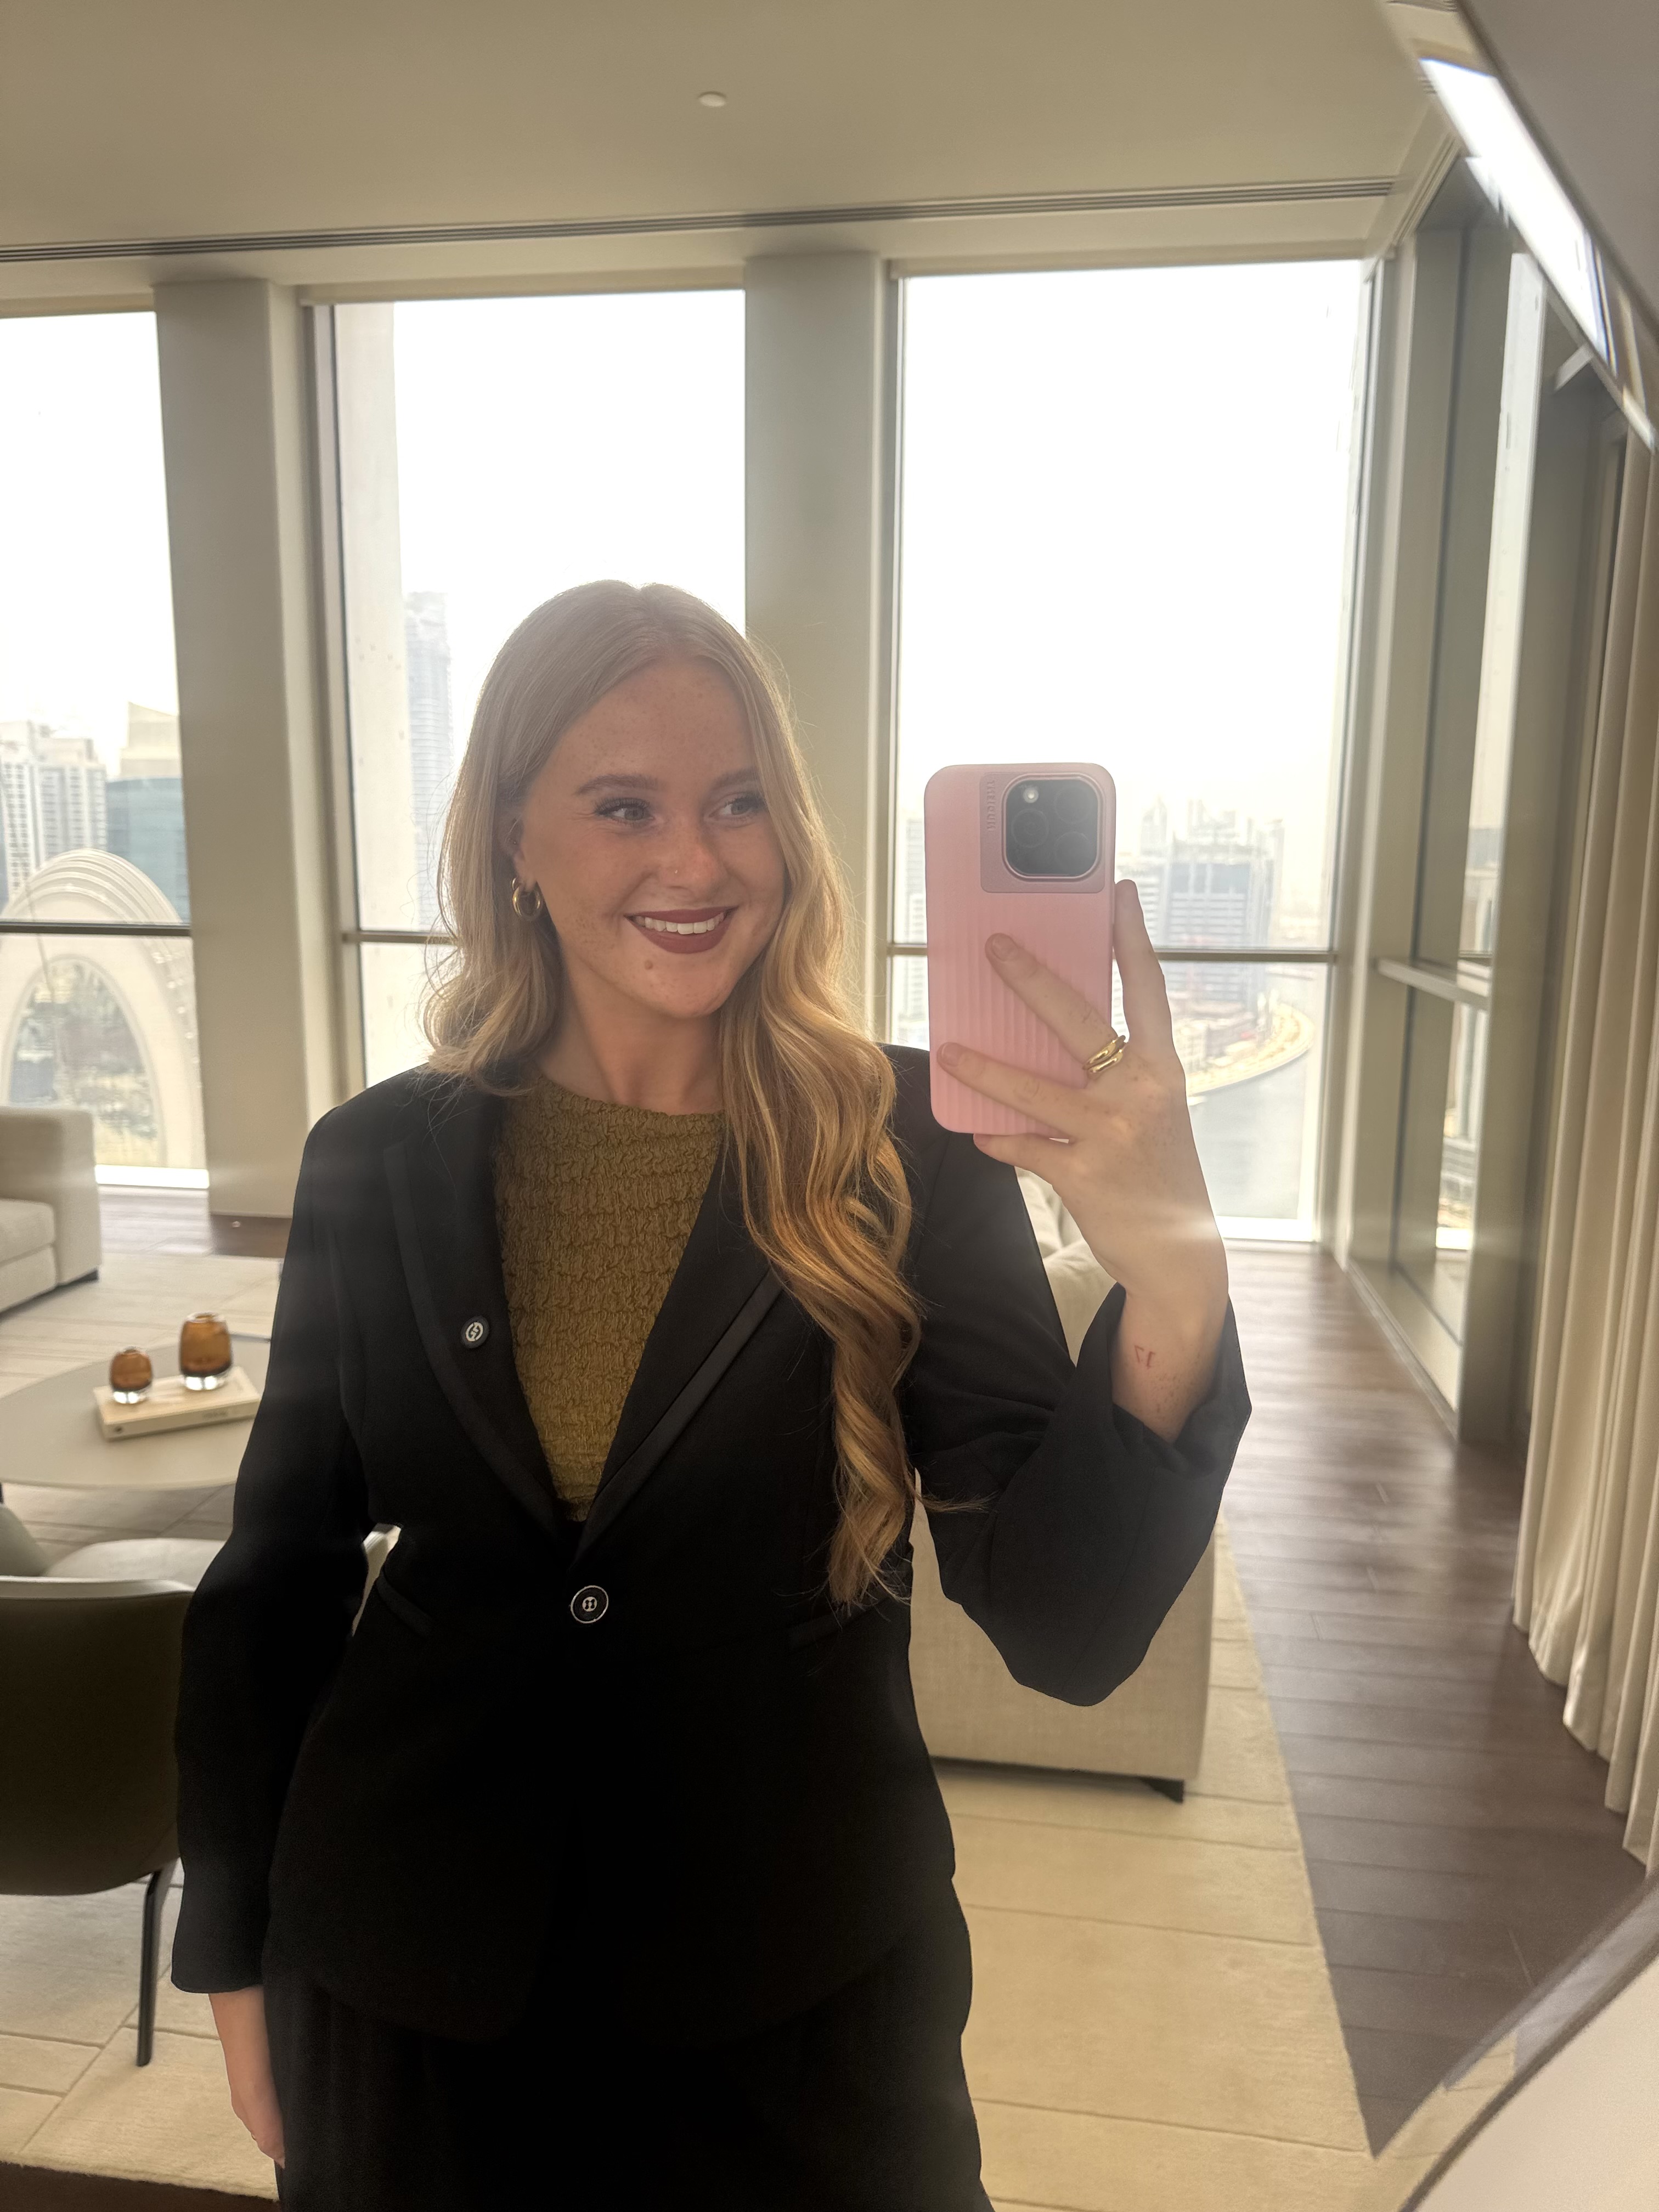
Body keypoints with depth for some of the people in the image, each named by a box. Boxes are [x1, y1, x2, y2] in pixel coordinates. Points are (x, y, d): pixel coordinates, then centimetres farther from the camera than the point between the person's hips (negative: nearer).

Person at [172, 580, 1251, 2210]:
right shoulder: (380, 1163, -7)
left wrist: (1172, 1288, -36)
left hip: (794, 2003, -1)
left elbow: (1062, 1629, -20)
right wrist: (236, 1952, 7)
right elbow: (274, 1583, 3)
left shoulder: (909, 1154, -13)